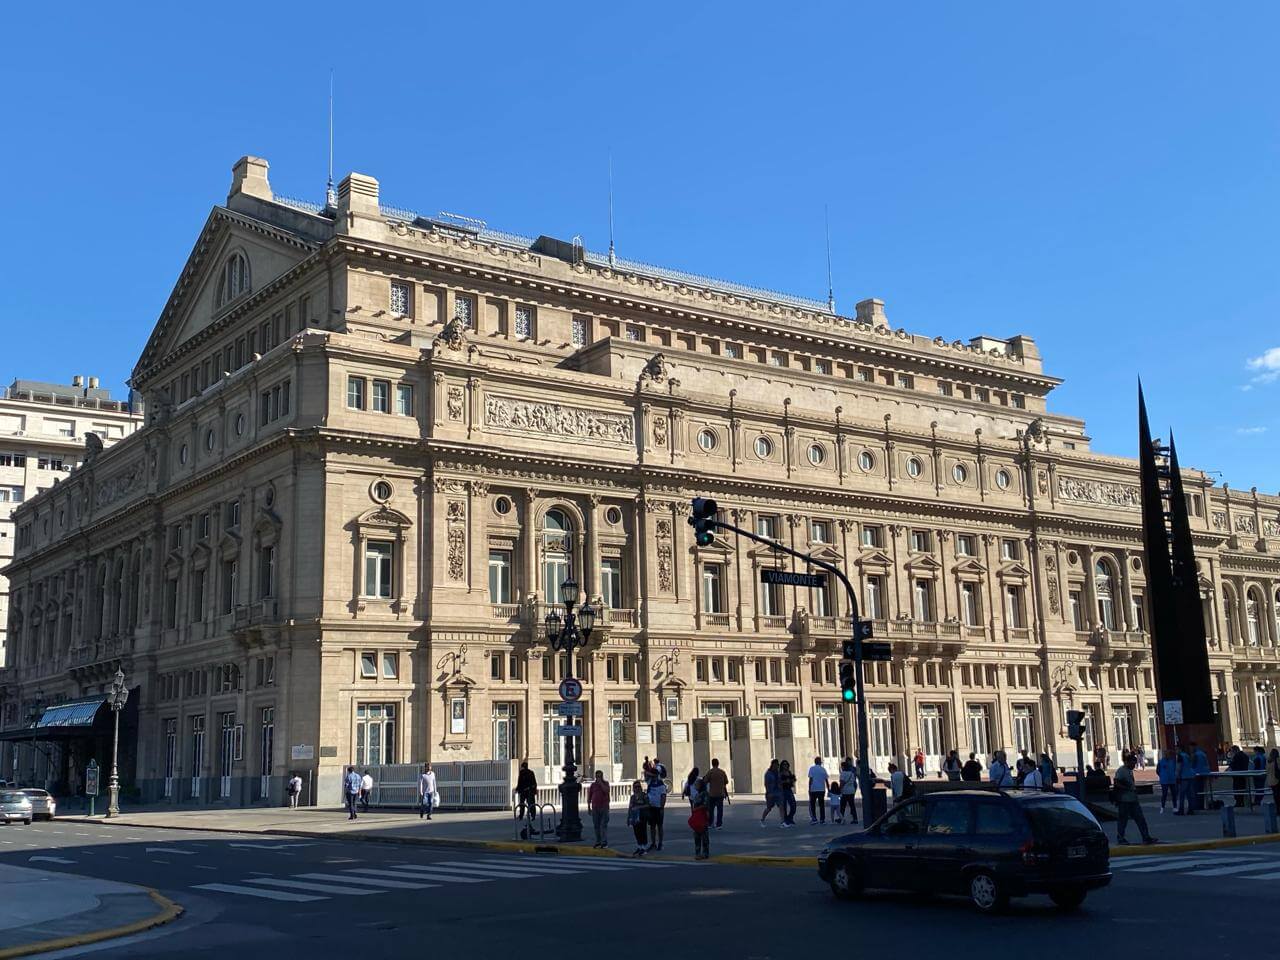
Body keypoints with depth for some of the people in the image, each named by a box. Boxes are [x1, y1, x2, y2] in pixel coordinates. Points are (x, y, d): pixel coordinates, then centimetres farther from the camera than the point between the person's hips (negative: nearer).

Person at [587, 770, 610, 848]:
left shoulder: (605, 784, 5)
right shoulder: (593, 784, 10)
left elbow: (606, 791, -16)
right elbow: (589, 796, 11)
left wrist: (601, 783, -12)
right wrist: (588, 806, 7)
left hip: (604, 807, -3)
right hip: (595, 808, 3)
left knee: (604, 825, -8)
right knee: (596, 825, 6)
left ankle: (604, 842, -8)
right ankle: (598, 841, 14)